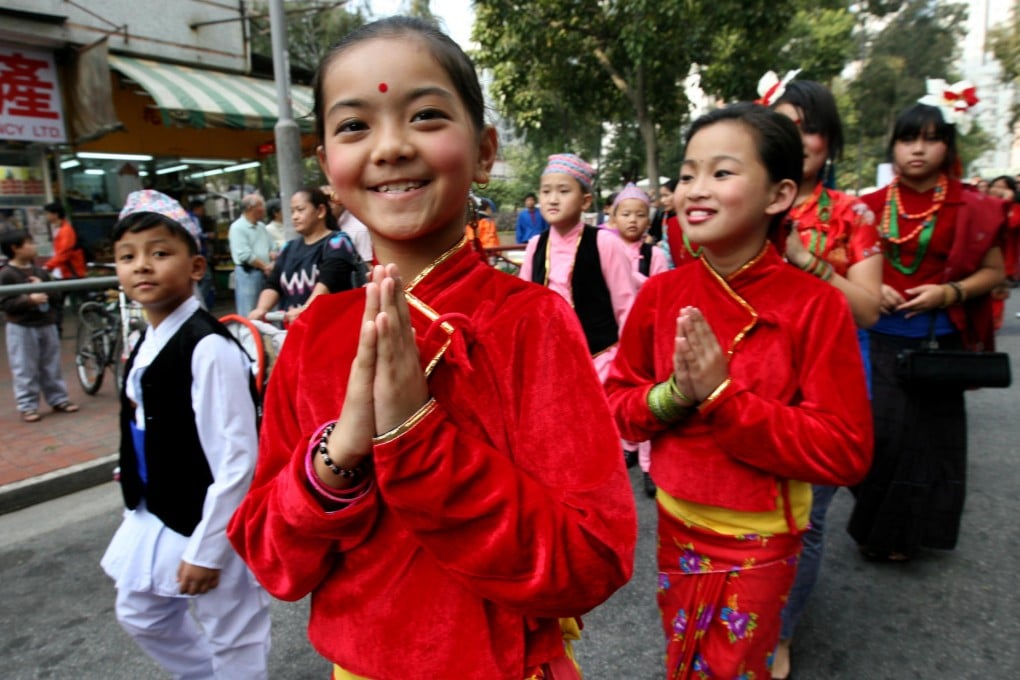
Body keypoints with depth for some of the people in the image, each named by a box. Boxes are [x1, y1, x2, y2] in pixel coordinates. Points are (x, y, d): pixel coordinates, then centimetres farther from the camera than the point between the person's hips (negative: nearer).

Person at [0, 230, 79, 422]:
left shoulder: (39, 271, 8)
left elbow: (57, 297, 8)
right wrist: (28, 299, -25)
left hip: (46, 325, 5)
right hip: (21, 328, -5)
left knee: (52, 366, 13)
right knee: (25, 370, 1)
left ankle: (59, 400, 22)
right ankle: (27, 407, 9)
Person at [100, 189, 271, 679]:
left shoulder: (208, 348, -25)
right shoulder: (146, 343, 3)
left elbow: (236, 462, -25)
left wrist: (206, 550, -19)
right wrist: (139, 505, 20)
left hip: (209, 523, -9)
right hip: (155, 518, 9)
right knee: (140, 616, 27)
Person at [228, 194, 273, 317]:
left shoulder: (261, 227, 14)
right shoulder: (238, 227, -11)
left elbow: (272, 248, 13)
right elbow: (245, 255, -18)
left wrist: (272, 265, -7)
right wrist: (265, 266, -11)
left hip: (265, 274, 7)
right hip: (248, 273, -7)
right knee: (248, 314, -4)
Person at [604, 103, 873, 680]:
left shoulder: (817, 304, -17)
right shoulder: (660, 294, -8)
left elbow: (846, 452, -19)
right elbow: (616, 403, -1)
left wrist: (723, 395, -27)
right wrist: (671, 395, -22)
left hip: (761, 538, -3)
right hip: (677, 522, 4)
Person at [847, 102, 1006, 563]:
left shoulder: (970, 209, 0)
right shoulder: (872, 207, 4)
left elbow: (993, 271, 5)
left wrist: (949, 292, -13)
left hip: (938, 340, -1)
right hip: (881, 338, 1)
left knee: (928, 433, 3)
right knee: (881, 432, -1)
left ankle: (907, 532, 23)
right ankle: (875, 524, 21)